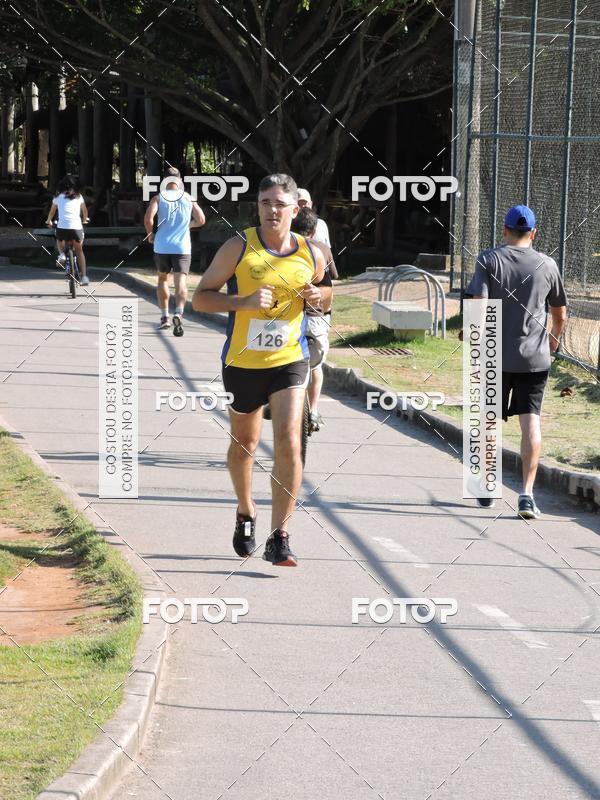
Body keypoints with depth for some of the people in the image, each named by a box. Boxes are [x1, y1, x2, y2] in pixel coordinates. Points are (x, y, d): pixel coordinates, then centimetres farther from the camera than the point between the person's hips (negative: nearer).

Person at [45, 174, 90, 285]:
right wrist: (85, 220, 51)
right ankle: (84, 276, 7)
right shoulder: (79, 197, 15)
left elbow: (52, 211, 27)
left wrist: (49, 221, 47)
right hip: (77, 227, 0)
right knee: (79, 251, 17)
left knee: (59, 239, 34)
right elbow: (84, 210, 30)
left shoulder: (58, 196, 14)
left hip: (62, 227, 0)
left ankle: (61, 254, 6)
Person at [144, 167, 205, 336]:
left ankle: (164, 316, 22)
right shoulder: (188, 198, 6)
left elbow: (148, 218, -14)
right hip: (183, 246, 0)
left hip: (162, 246, 0)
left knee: (162, 279, 21)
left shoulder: (159, 197, 0)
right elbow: (201, 220, 7)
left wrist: (150, 234, 3)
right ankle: (178, 313, -33)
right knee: (181, 283, -8)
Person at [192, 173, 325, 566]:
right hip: (242, 363, 0)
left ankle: (279, 539, -12)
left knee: (288, 442, -16)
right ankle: (246, 513, 42)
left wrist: (317, 296, -4)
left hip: (290, 361, 0)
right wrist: (244, 302, -21)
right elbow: (200, 297, -5)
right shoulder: (239, 247, -8)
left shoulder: (312, 254, 1)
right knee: (244, 444, 15)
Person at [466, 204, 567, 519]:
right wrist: (554, 337, 33)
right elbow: (560, 312, 14)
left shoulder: (488, 260, -2)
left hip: (495, 355, 0)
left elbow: (479, 303, -15)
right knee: (531, 422, -2)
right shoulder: (547, 265, 3)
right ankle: (527, 492, -15)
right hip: (535, 356, 0)